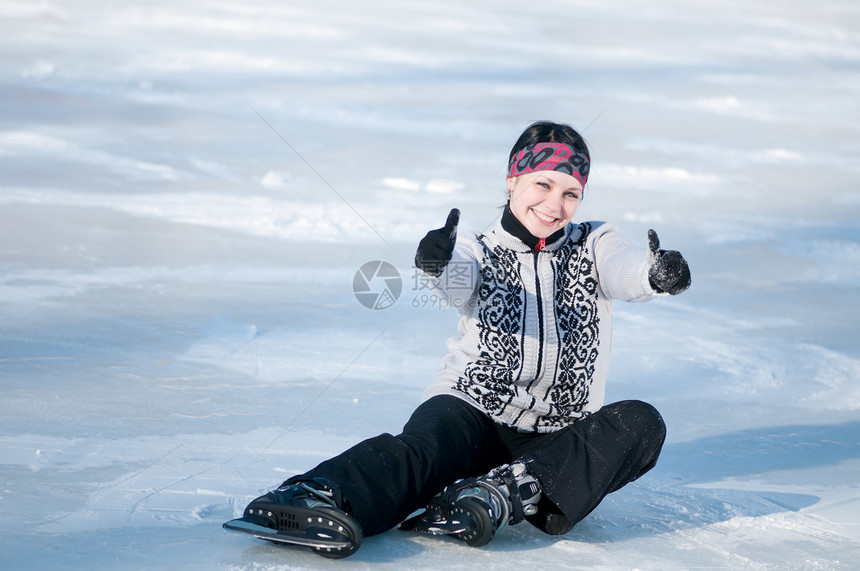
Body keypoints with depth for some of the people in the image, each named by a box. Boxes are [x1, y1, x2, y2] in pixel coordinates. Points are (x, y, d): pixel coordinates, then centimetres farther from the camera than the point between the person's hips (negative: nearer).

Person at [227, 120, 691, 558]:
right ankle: (329, 499, -63)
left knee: (640, 425, -26)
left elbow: (624, 270, -12)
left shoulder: (594, 246, 11)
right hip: (472, 412, -2)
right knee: (425, 444, -33)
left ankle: (511, 492, -43)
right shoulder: (479, 252, 7)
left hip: (556, 442, 2)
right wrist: (440, 265, -43)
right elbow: (460, 281, -17)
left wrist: (658, 275, -38)